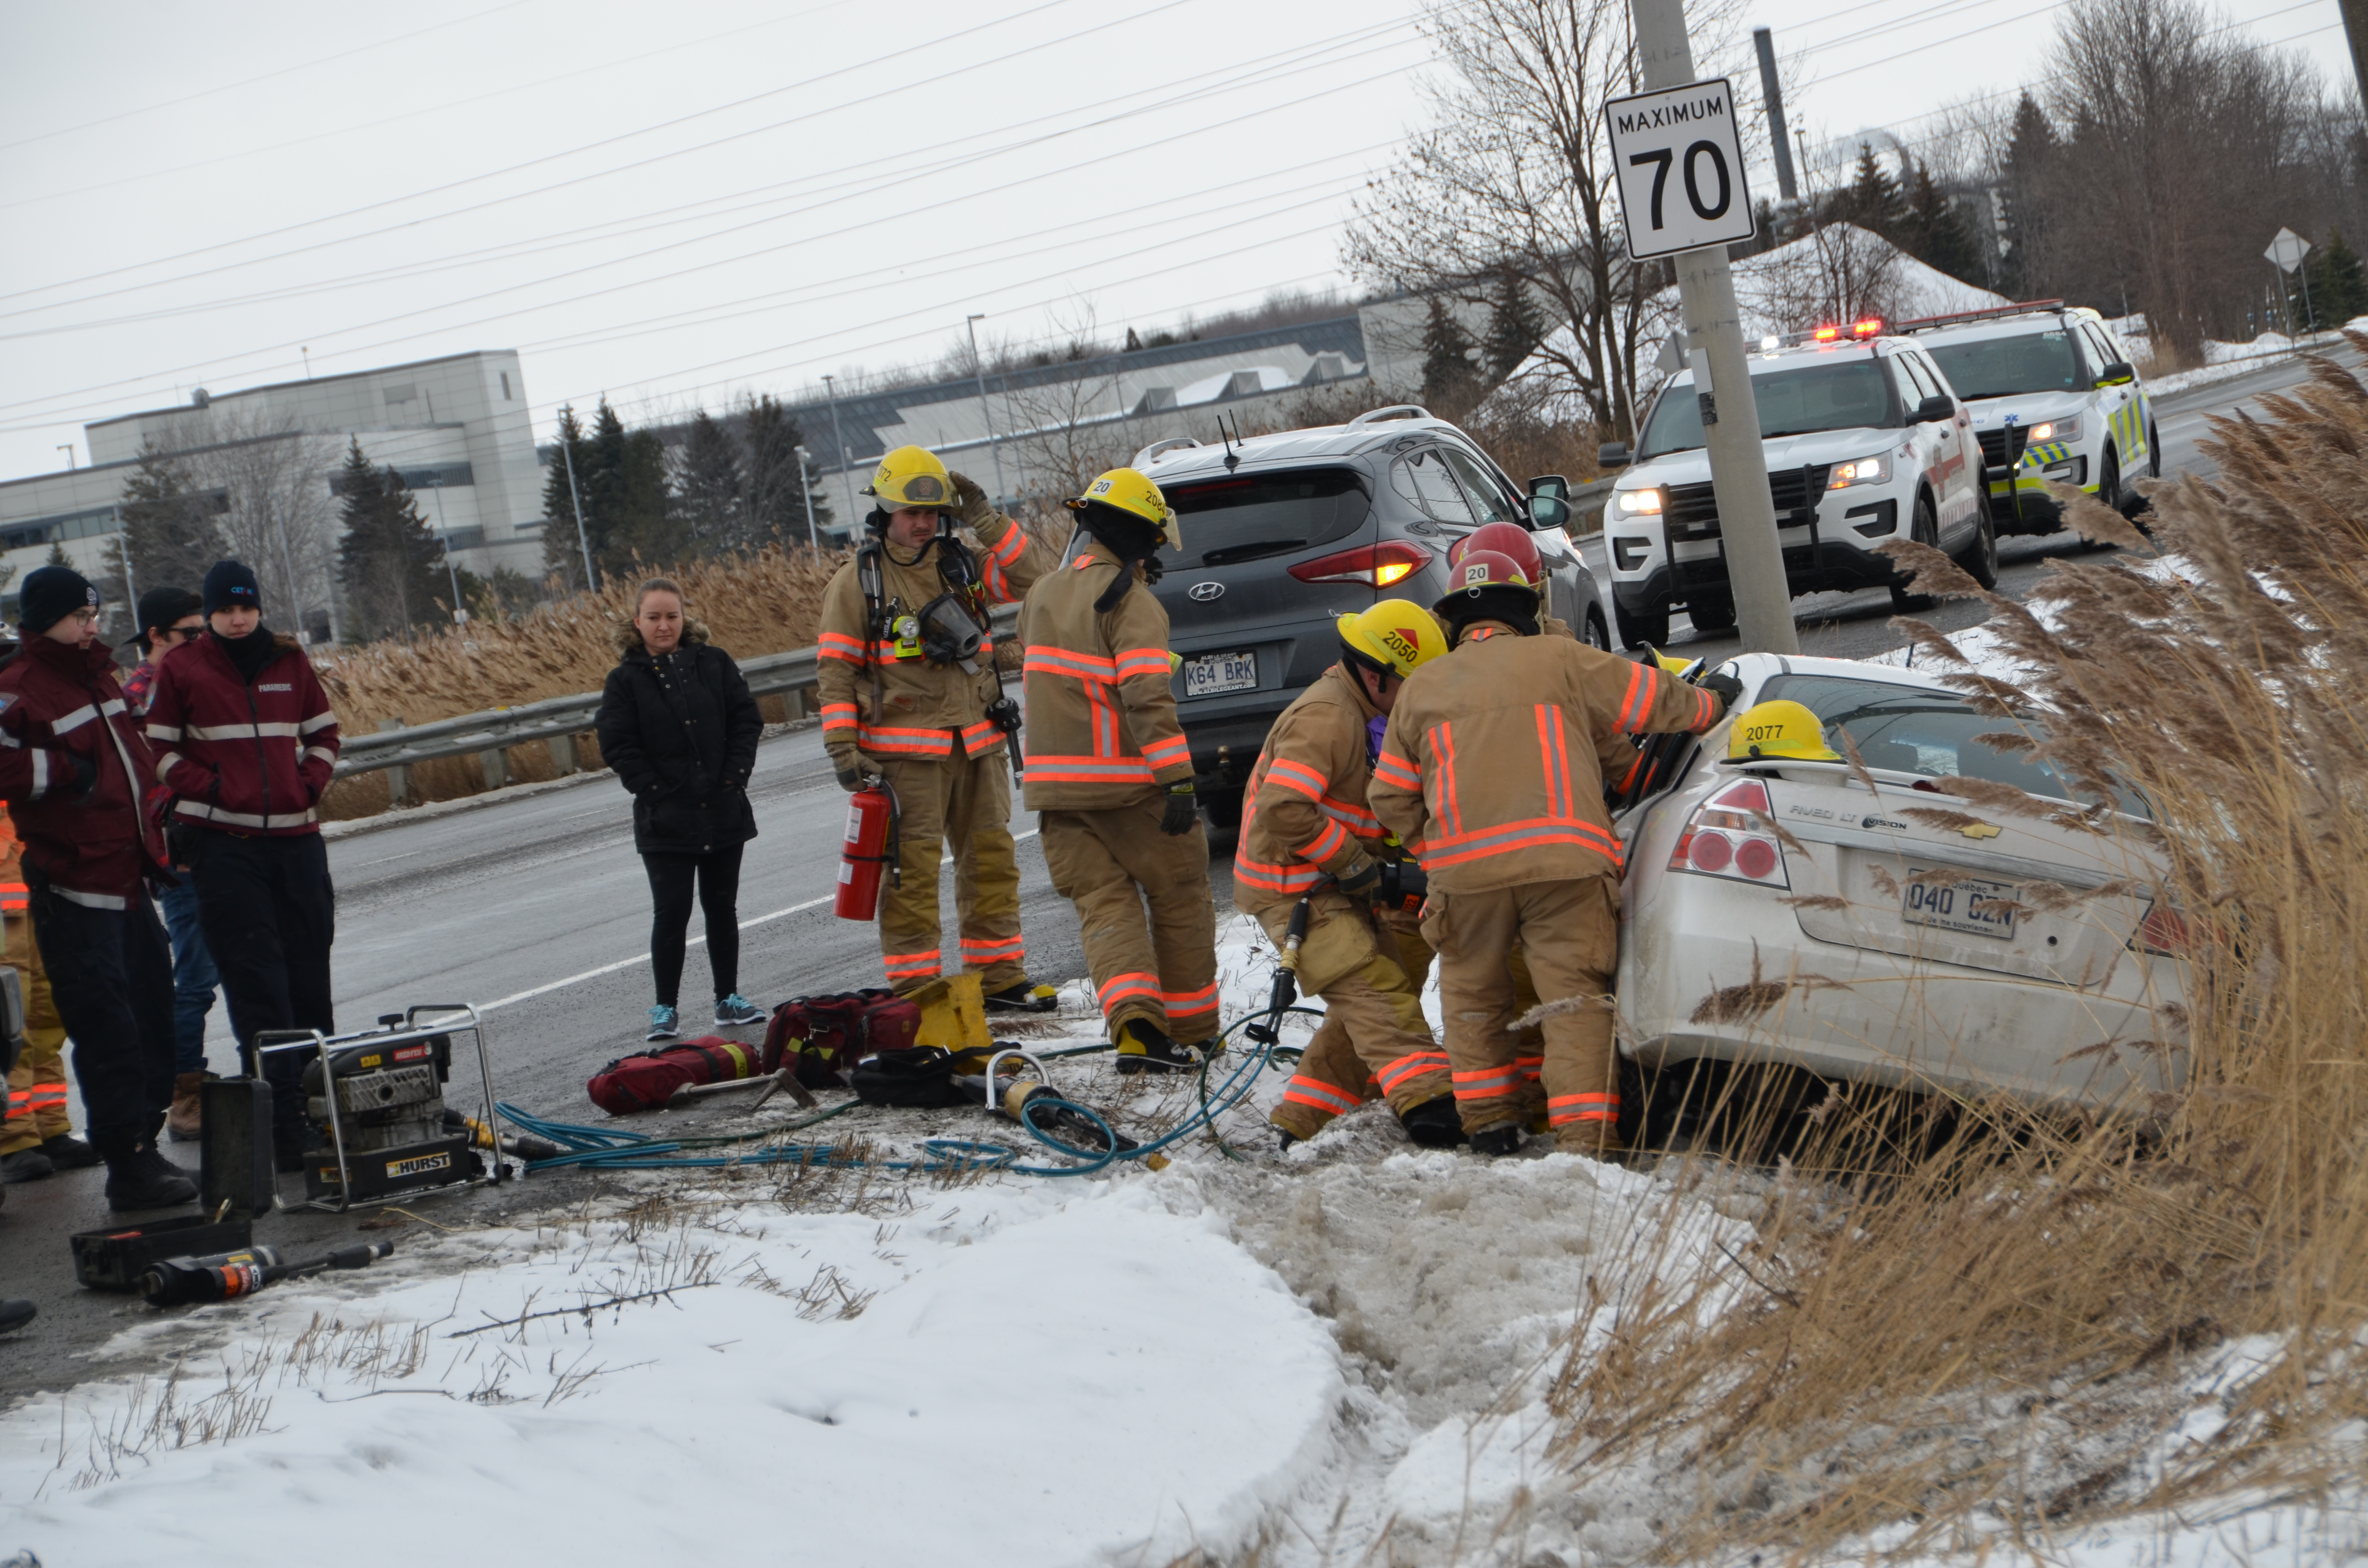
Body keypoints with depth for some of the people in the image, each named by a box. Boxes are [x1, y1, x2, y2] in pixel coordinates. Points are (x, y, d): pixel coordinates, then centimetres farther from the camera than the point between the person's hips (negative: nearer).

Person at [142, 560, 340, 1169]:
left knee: (310, 975, 8)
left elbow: (323, 732, 20)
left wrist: (310, 785, 4)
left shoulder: (289, 663, 11)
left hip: (296, 835, 4)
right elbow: (158, 748, 3)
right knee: (256, 982, -7)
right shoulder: (181, 669, 1)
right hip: (223, 842, -4)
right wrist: (209, 789, -9)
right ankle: (284, 1122, -9)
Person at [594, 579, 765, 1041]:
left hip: (724, 812, 2)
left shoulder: (713, 664, 4)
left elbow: (747, 720, 3)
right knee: (671, 912, -3)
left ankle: (729, 999, 21)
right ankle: (665, 1007, 5)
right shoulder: (626, 680, -2)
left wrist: (734, 776, -6)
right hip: (665, 820, -2)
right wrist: (655, 791, -12)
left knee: (722, 906, 11)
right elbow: (617, 746, -5)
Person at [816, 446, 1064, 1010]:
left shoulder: (962, 565, 10)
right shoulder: (857, 581, 0)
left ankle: (1000, 978, 18)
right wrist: (842, 747, -10)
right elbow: (835, 668, -2)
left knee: (992, 859, 9)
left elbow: (1041, 576, 1)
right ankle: (914, 989, -3)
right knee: (913, 868, -7)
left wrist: (986, 522, -5)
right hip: (905, 747, -4)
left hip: (978, 744, 5)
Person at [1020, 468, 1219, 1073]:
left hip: (1058, 787, 6)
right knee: (1180, 900, 10)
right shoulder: (1132, 603, -13)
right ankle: (1190, 1032, 15)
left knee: (1104, 907, 3)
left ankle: (1135, 1025, -18)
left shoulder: (1044, 595, 11)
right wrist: (1178, 779, -25)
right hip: (1128, 784, -6)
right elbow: (1147, 697, -23)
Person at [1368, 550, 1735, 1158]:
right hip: (1565, 857, -1)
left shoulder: (1422, 686, 17)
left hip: (1465, 865, 2)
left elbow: (1391, 798, 18)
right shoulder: (1561, 660, 10)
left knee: (1473, 994, 18)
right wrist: (1711, 701, 35)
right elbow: (1653, 700, 17)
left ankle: (1490, 1124, 18)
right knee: (1575, 997, -1)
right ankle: (1586, 1135, -11)